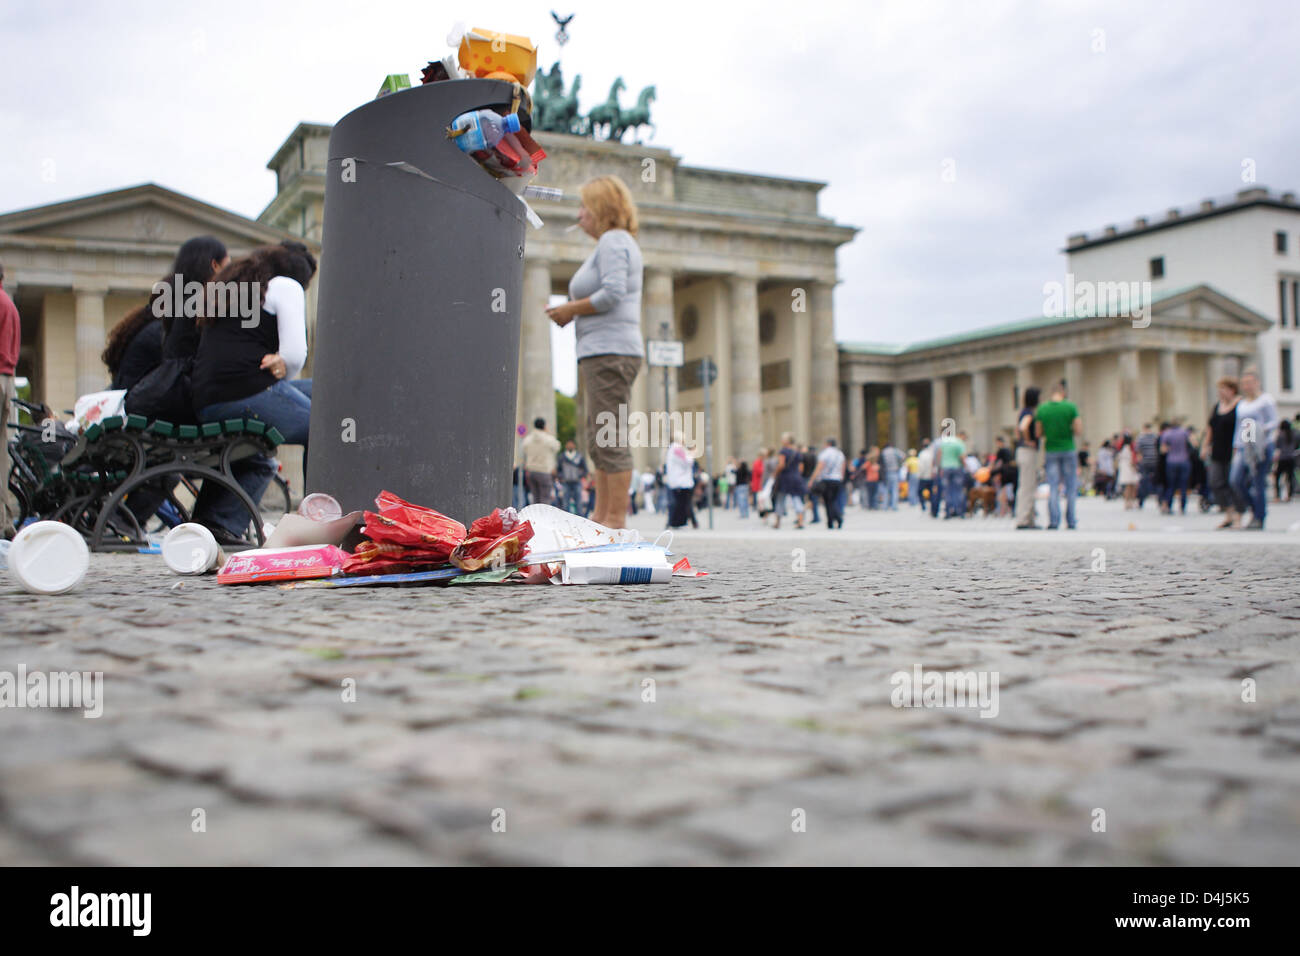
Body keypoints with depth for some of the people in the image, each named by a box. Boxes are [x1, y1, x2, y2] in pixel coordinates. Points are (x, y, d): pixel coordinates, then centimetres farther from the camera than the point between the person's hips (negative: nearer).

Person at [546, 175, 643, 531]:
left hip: (609, 351, -11)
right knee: (599, 439, 10)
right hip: (603, 352, 11)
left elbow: (612, 294, -19)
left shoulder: (613, 241, -6)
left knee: (609, 438, -12)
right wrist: (569, 311, 12)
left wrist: (570, 309, -7)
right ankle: (601, 517, 12)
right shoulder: (615, 243, 25)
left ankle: (616, 519, -11)